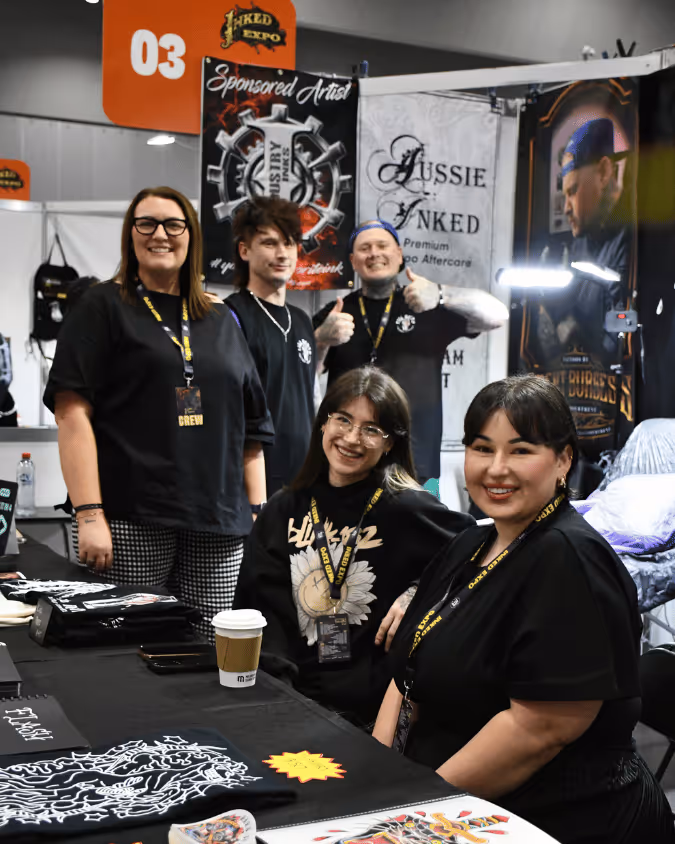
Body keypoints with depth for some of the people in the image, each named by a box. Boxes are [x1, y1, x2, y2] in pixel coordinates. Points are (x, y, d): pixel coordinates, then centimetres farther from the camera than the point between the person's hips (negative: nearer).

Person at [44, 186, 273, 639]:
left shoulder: (221, 319, 17)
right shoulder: (104, 307, 4)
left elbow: (251, 426, 17)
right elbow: (73, 413, -6)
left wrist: (259, 512, 9)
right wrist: (89, 514, -15)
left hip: (218, 521, 4)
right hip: (131, 519, -3)